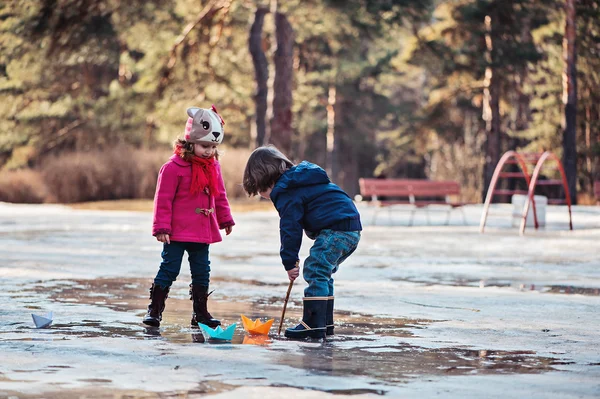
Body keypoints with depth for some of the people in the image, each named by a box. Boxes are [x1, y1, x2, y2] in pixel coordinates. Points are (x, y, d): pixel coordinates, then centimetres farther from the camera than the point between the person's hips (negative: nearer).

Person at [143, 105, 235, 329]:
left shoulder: (213, 166, 7)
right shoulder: (173, 167, -13)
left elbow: (219, 195, 19)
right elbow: (163, 199, -12)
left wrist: (225, 219, 21)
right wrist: (161, 227, -15)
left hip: (203, 232, 6)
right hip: (177, 233, -6)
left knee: (202, 272, 10)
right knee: (169, 270, -4)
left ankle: (200, 313, 19)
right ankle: (154, 310, 4)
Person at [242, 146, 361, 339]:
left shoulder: (288, 194, -6)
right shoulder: (301, 180, 25)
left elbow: (290, 228, -9)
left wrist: (289, 262, -3)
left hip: (335, 229, -10)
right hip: (352, 229, 10)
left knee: (314, 271, -10)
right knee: (322, 275, 17)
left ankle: (313, 325, -14)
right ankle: (325, 323, 19)